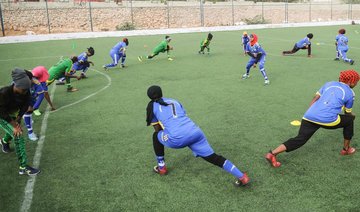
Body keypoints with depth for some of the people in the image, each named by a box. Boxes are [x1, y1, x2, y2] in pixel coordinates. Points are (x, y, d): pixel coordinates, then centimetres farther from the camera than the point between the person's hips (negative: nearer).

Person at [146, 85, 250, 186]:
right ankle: (242, 176, -6)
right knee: (213, 157, 7)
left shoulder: (152, 106, 17)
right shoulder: (175, 101, 30)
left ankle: (161, 167, 31)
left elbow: (158, 129, 22)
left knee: (156, 136, 26)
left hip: (177, 138, -4)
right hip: (195, 132, 4)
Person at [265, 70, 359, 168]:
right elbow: (348, 113, 27)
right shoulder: (350, 92, 15)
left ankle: (272, 154, -9)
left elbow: (315, 99, 19)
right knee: (350, 120, 24)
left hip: (309, 116, 4)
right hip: (328, 120, -4)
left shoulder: (329, 84, 25)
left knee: (300, 139, 8)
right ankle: (346, 149, 36)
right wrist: (352, 116, 50)